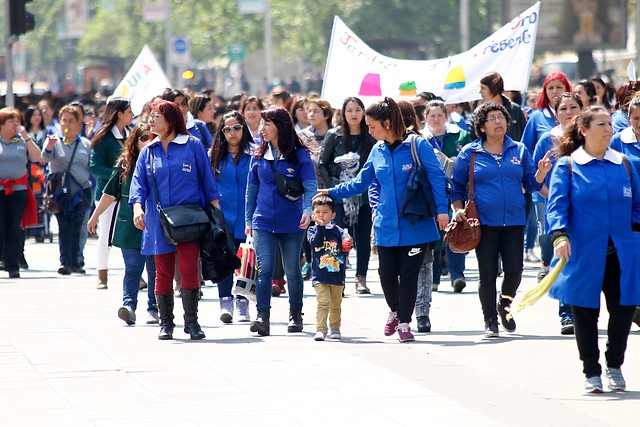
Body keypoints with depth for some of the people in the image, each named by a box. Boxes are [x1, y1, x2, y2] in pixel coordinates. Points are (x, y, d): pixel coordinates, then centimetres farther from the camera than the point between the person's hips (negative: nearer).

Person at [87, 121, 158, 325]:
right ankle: (129, 305, -15)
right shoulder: (125, 164, 7)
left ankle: (154, 309, 11)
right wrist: (95, 216, 16)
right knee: (132, 268, -6)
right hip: (129, 226, 1)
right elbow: (110, 193, 13)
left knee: (155, 269, 5)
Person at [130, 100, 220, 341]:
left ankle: (192, 321, -3)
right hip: (159, 221, 3)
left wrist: (216, 211, 1)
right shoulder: (148, 152, 11)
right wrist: (137, 208, -15)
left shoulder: (193, 146, 3)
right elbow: (138, 183, 3)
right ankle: (165, 323, 13)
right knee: (163, 273, 4)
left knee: (189, 269, -11)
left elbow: (207, 180, 5)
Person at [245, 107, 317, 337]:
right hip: (263, 222, 2)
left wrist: (307, 210, -26)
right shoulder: (259, 156, 7)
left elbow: (310, 186, -9)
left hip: (292, 223, -2)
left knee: (292, 270, 9)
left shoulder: (299, 155, -3)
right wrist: (248, 220, 11)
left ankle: (295, 315, 26)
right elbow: (252, 189, 13)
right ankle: (263, 317, -16)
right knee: (264, 268, -13)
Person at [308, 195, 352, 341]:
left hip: (337, 275, 3)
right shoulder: (313, 230, 3)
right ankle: (321, 329, -16)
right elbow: (316, 242, -17)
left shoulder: (339, 231, 6)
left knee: (335, 304, 14)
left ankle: (335, 328, 29)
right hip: (320, 276, -3)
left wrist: (347, 246, -15)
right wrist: (320, 226, -19)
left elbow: (344, 252, 6)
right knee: (323, 302, -15)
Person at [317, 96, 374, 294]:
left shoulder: (371, 138, 4)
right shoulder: (334, 136, 2)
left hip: (364, 196, 1)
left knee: (363, 237, 2)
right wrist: (334, 186, -8)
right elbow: (322, 166, 3)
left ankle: (361, 278, 10)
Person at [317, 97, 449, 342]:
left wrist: (441, 209, -16)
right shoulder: (378, 152, 9)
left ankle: (404, 322, 12)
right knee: (387, 274, 3)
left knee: (408, 275, -1)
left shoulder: (417, 145, -9)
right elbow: (361, 183, 18)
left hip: (416, 224, -5)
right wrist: (332, 193, 13)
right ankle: (395, 311, 30)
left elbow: (436, 177, -10)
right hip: (387, 225, 5)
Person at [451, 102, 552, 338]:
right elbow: (457, 186, 10)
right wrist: (458, 209, -4)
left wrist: (541, 172, -8)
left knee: (514, 270, -3)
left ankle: (505, 304, 26)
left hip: (514, 221, 2)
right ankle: (490, 321, 10)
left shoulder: (519, 150, 9)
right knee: (488, 273, 0)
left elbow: (531, 184, 12)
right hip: (484, 222, -2)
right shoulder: (469, 154, 4)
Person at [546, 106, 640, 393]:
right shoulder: (567, 165, 0)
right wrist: (559, 235, -22)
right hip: (584, 253, -3)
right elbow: (557, 204, -8)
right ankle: (591, 372, 17)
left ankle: (614, 366, 23)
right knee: (585, 312, 4)